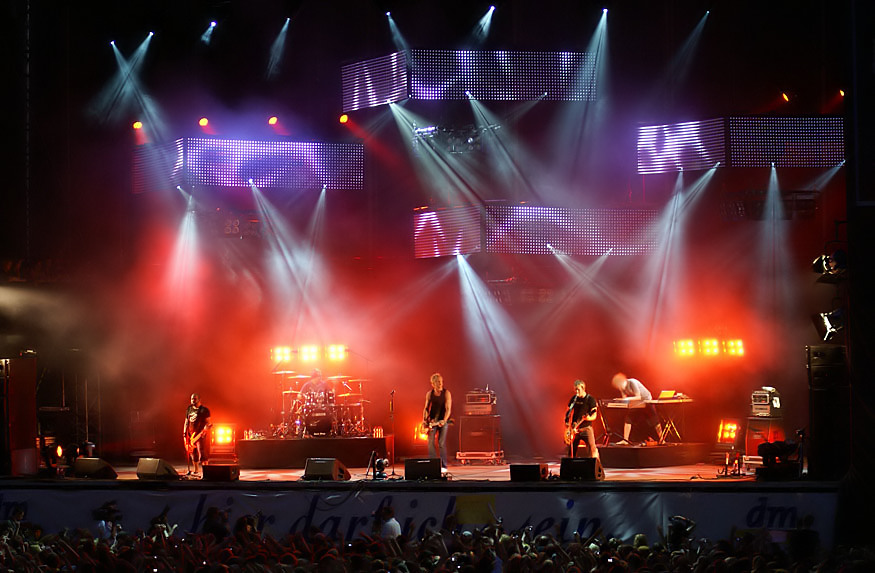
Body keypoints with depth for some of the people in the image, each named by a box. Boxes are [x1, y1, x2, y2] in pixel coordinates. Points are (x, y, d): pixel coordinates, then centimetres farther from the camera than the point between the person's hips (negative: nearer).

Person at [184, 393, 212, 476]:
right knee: (193, 454, 10)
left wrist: (204, 430, -23)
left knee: (201, 453, -14)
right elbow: (186, 422, 18)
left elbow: (208, 422, -6)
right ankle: (196, 471, 21)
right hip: (190, 434, 6)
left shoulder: (204, 410, -3)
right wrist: (185, 433, 12)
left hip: (200, 434, -6)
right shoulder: (189, 409, 14)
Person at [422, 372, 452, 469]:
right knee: (431, 442, -5)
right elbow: (426, 408, 12)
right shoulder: (429, 394, 4)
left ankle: (443, 466, -2)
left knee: (442, 443, -8)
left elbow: (448, 408, -13)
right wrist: (424, 420, -2)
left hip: (443, 421, -3)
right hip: (432, 420, 3)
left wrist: (444, 420, -26)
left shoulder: (446, 393, -6)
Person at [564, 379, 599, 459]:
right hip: (574, 428, 4)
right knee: (571, 452, 6)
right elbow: (568, 413, 17)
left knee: (592, 449, -19)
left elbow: (594, 415, -7)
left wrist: (589, 418, -29)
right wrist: (567, 427, 6)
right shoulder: (574, 399, 8)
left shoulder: (590, 399, -4)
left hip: (586, 427, -4)